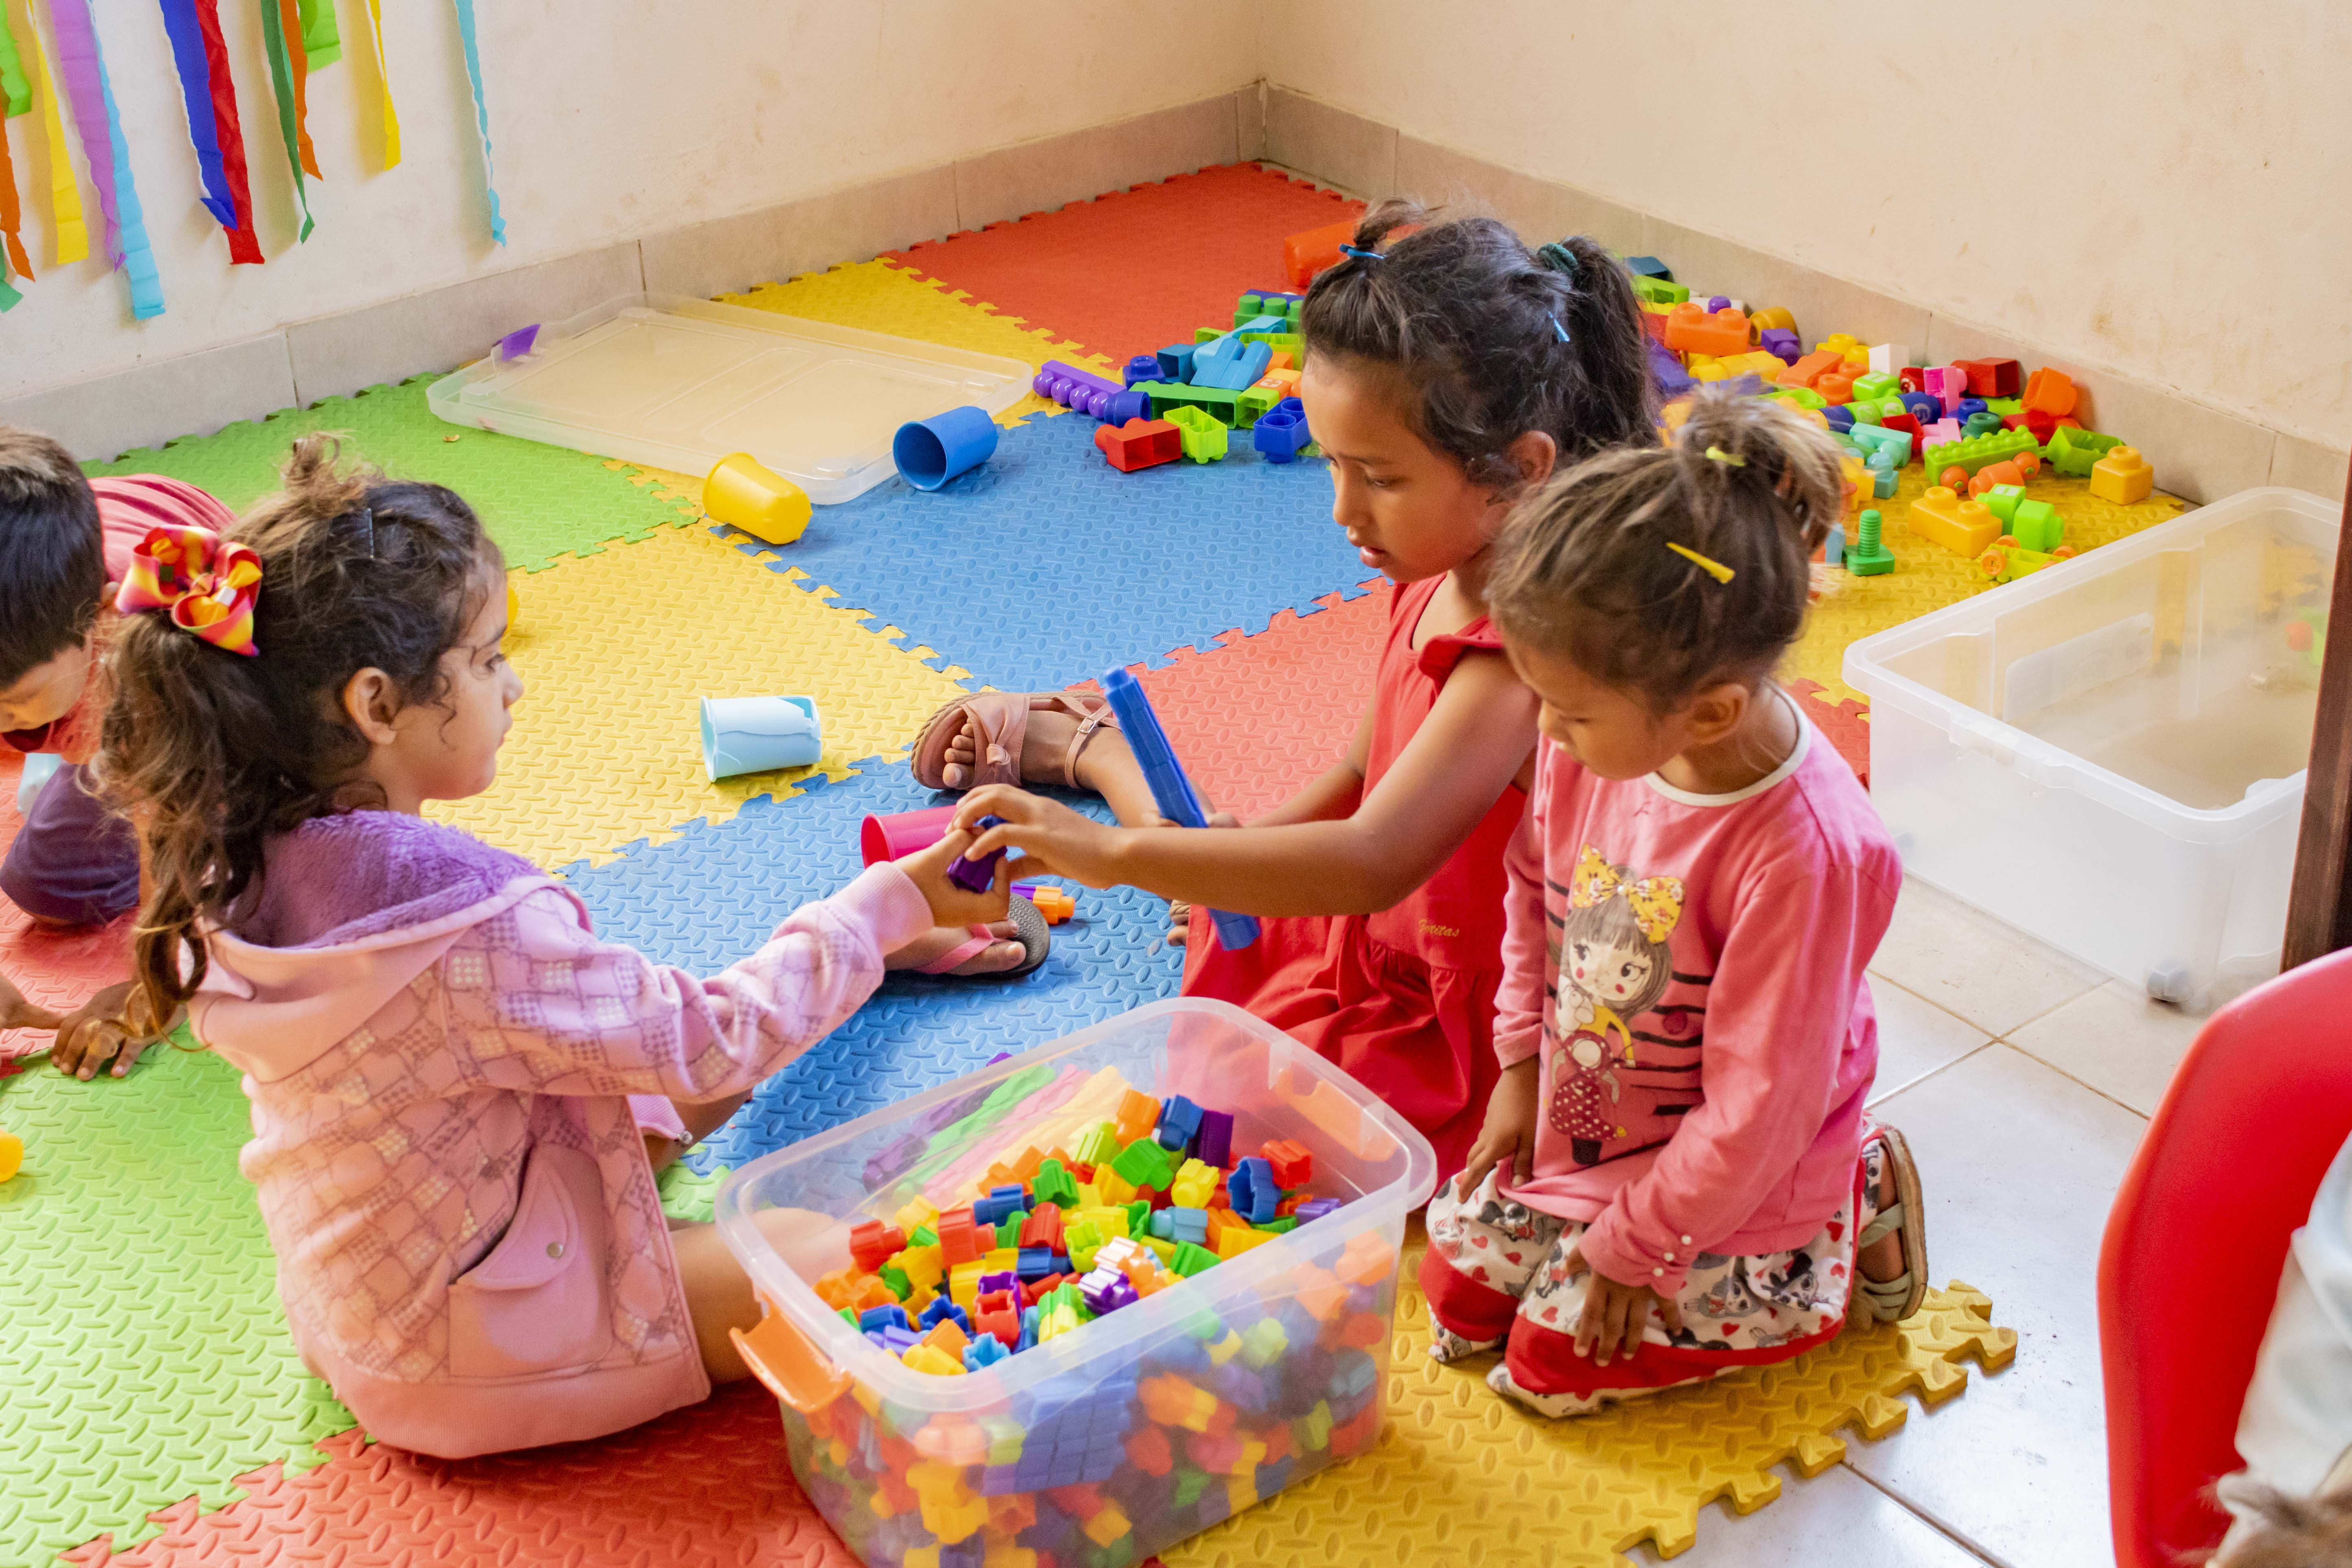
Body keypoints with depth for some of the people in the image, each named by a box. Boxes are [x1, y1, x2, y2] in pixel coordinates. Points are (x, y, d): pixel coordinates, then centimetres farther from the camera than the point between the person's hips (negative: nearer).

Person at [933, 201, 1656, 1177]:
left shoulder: (1519, 650, -35)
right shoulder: (1436, 578, -5)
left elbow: (1372, 864, -45)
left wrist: (1122, 854, -46)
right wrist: (1236, 856, 1)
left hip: (1446, 1045, -9)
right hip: (1382, 934, 9)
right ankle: (1084, 740, 50)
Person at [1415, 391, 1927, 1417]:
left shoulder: (1800, 854, -37)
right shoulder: (1597, 745, -18)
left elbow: (1756, 1110, -27)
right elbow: (1534, 889, 6)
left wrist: (1634, 1246, -16)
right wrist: (1522, 1064, 6)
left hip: (1727, 1181, -7)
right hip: (1582, 1113, 7)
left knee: (1552, 1364, -1)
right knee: (1455, 1291, 11)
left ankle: (1849, 1217, 10)